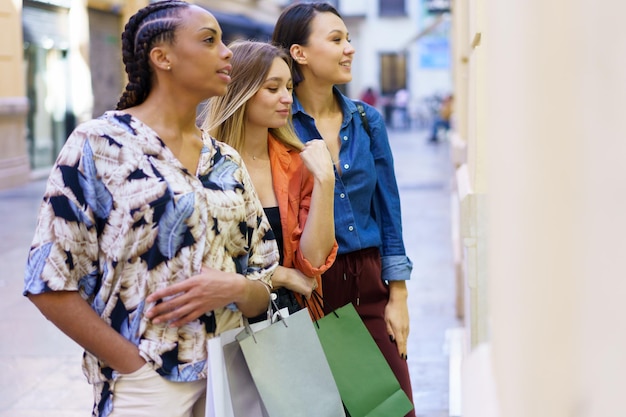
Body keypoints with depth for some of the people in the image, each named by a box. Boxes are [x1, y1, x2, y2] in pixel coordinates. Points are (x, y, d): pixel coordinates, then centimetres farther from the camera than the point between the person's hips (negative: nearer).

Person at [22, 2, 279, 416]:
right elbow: (50, 282, -11)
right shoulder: (98, 145, -7)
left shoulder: (228, 162, 8)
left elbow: (263, 289, 10)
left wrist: (235, 288, -12)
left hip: (231, 379, 5)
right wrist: (136, 366, -14)